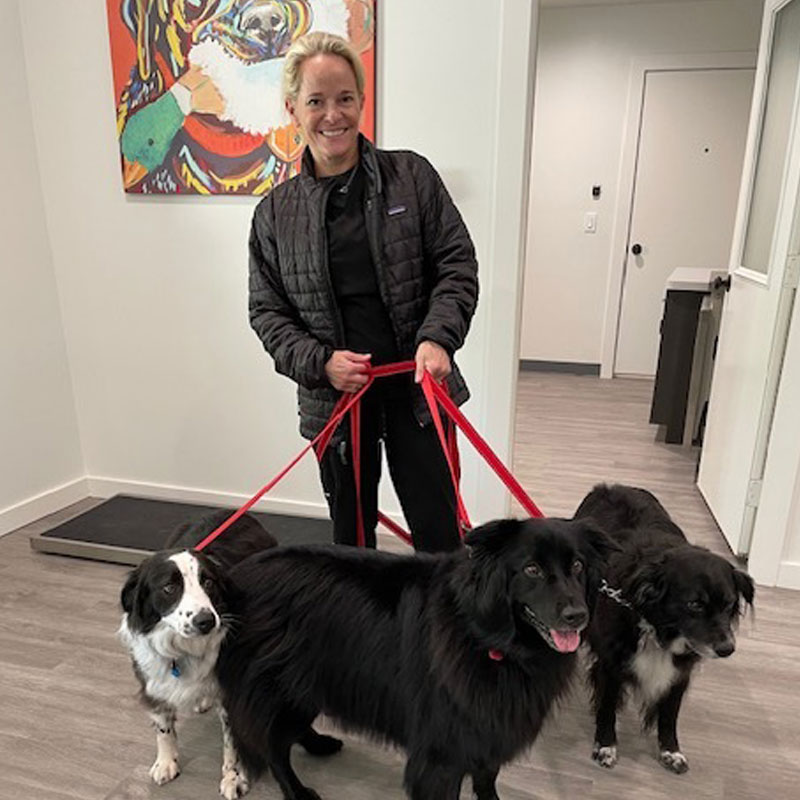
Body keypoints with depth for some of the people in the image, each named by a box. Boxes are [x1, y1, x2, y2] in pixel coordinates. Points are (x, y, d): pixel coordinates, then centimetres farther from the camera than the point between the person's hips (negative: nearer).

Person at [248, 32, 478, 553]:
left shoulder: (412, 176, 0)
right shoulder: (275, 213, 3)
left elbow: (458, 264, 0)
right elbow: (267, 311, 5)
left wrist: (436, 337, -17)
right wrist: (319, 362, -11)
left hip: (415, 386, -1)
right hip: (334, 394, 2)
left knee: (437, 526, 9)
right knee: (352, 529, 17)